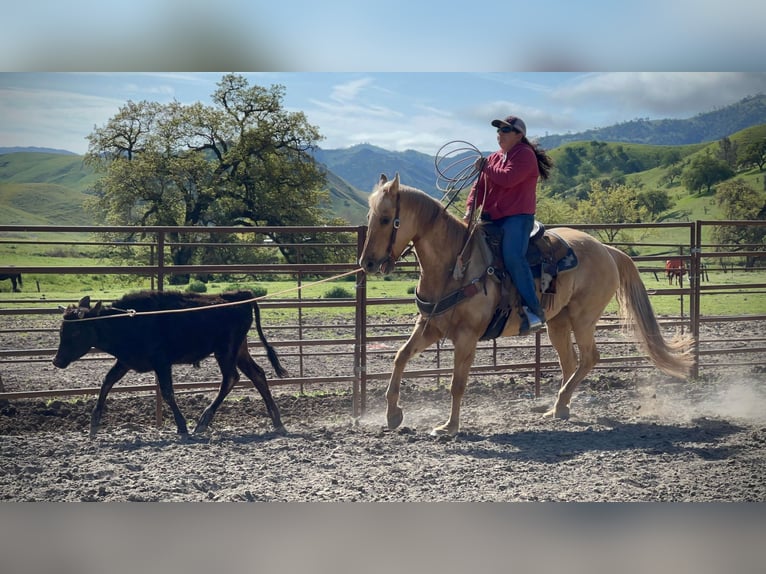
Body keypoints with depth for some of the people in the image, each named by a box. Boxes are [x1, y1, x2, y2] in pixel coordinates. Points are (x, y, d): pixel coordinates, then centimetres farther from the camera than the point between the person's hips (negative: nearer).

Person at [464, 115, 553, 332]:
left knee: (513, 257, -28)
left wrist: (485, 167, -5)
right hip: (491, 219, 9)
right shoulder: (493, 158, 22)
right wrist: (470, 209, -1)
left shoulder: (525, 155, -4)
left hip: (517, 217, -9)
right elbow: (479, 186, 16)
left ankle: (534, 309, -26)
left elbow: (508, 178, -20)